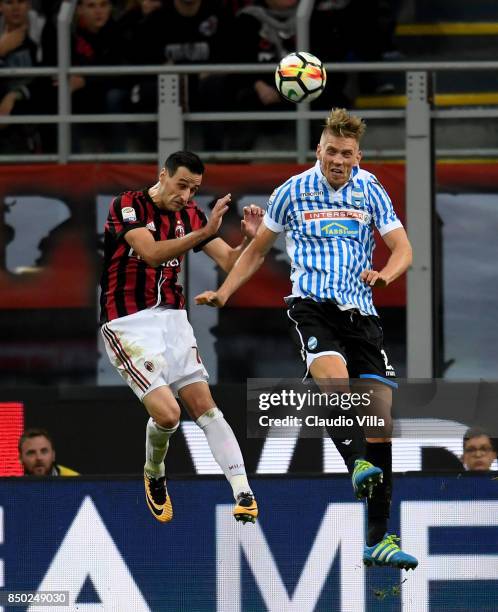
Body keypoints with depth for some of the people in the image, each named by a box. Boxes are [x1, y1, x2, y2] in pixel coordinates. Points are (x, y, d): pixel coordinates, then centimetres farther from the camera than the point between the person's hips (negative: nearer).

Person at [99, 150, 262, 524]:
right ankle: (154, 475, 13)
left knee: (204, 406, -7)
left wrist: (250, 238, -16)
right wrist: (204, 233, -37)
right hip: (129, 324, -5)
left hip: (172, 318, 5)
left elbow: (230, 262, 5)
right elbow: (152, 253, -27)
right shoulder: (127, 206, -11)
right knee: (167, 412, -17)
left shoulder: (191, 216, 7)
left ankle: (243, 492, -14)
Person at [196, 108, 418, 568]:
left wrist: (385, 273, -19)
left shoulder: (370, 190, 8)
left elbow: (403, 249, 3)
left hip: (360, 311, 2)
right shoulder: (292, 192, 7)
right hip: (311, 305, -2)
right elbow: (258, 251, 19)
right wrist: (224, 292, 10)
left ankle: (379, 539, -2)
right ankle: (357, 463, -46)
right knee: (333, 375, -36)